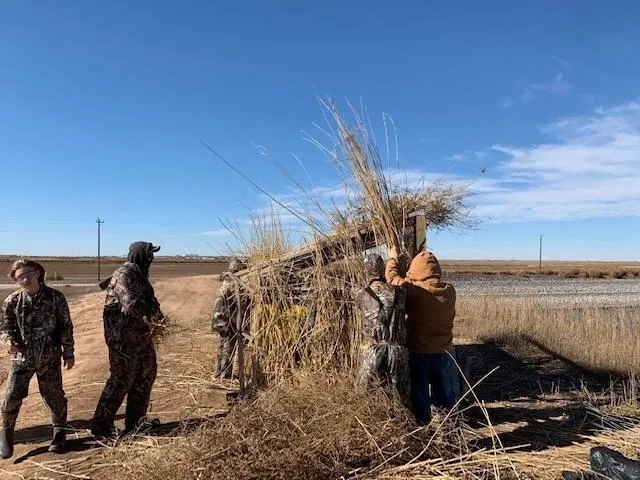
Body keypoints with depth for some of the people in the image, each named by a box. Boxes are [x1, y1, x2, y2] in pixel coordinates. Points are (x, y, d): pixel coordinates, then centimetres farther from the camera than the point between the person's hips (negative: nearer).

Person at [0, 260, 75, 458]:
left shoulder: (55, 297, -7)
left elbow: (66, 326, -1)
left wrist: (68, 352, 1)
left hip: (49, 357, -1)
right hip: (21, 357, 1)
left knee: (54, 396, 7)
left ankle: (59, 432, 28)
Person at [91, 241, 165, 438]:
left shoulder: (140, 275, 13)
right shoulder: (124, 274, -17)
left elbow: (149, 300, 13)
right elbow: (131, 303, -30)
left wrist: (156, 314, -8)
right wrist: (153, 315, -19)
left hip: (140, 335, 10)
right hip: (123, 337, -10)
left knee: (146, 374, 16)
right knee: (121, 379, -3)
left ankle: (136, 420, 29)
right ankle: (101, 425, 13)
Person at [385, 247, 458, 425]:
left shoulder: (412, 291, -22)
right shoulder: (449, 291, -11)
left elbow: (392, 276, -8)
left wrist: (393, 259, 13)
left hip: (419, 352, -3)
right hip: (444, 352, 4)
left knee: (420, 391, 15)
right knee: (445, 391, 21)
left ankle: (423, 423, 27)